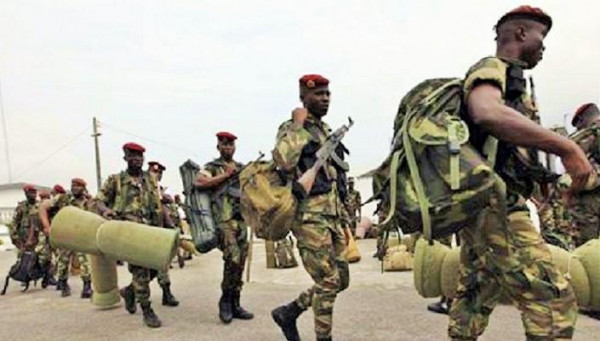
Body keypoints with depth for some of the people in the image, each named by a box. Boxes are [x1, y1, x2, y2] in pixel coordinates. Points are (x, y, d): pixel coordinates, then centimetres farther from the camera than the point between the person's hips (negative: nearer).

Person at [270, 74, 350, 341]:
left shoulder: (327, 131, 18)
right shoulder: (291, 129, -7)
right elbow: (283, 161, -30)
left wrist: (344, 215, 21)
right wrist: (298, 124, -18)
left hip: (333, 216, 9)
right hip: (310, 217, -8)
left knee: (341, 279, 12)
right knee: (328, 281, -5)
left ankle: (288, 312, 25)